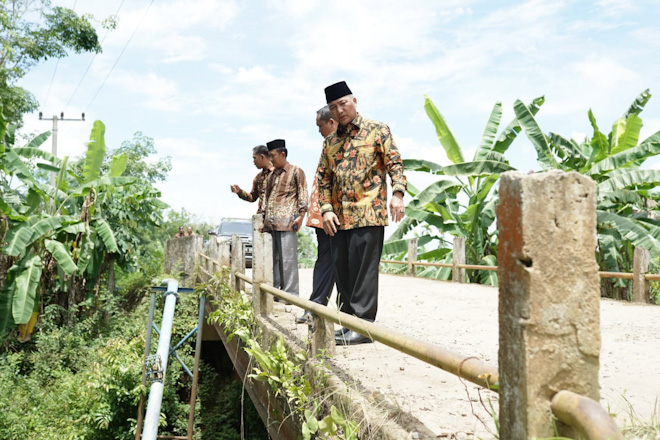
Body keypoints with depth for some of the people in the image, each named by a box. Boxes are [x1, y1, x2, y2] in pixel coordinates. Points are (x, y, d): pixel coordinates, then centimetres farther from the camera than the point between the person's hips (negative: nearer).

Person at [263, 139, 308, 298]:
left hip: (287, 221, -7)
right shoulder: (271, 175, 23)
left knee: (288, 258, -8)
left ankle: (290, 293, -5)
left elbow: (302, 194, -2)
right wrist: (264, 218, 17)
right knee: (273, 258, 7)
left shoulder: (296, 171, 4)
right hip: (271, 223, 7)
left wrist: (300, 215, -10)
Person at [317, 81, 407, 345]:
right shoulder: (330, 142, 18)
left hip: (368, 214, -6)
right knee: (342, 270, 7)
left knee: (363, 269, -9)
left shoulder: (377, 130, 4)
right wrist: (326, 209, 3)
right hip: (339, 217, 6)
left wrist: (397, 193, -16)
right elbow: (323, 178, 16)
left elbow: (394, 162, -2)